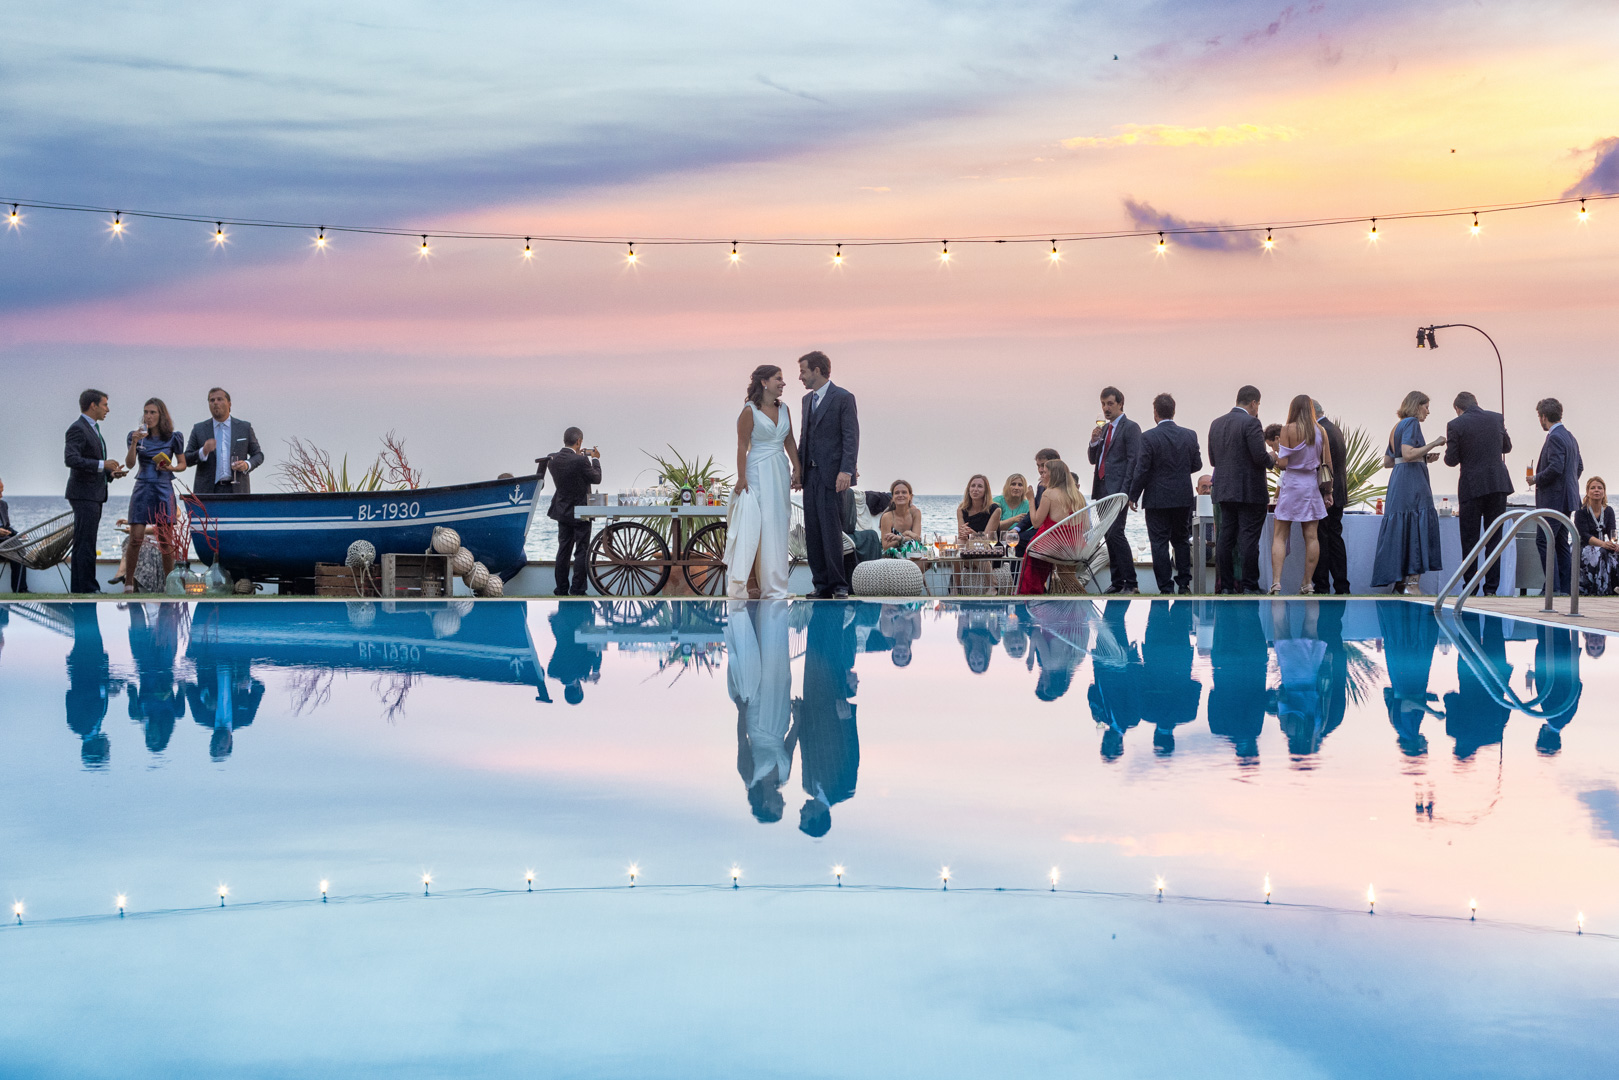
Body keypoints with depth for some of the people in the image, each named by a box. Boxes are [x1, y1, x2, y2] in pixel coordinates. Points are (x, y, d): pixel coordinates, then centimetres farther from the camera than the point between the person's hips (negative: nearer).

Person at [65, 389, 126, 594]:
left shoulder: (93, 429, 20)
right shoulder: (77, 429, -12)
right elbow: (71, 459, -23)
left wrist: (110, 472, 9)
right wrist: (102, 464, -21)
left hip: (95, 495, 10)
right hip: (84, 494, -10)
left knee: (83, 544, 11)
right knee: (85, 544, -10)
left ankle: (78, 587, 14)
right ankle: (88, 588, -11)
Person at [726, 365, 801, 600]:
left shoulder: (784, 409, 10)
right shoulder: (750, 411, -8)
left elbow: (790, 442, 15)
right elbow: (742, 446, -10)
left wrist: (797, 469, 7)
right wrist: (741, 478, -14)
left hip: (780, 473, 7)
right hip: (758, 472, -7)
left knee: (777, 527, 7)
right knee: (752, 526, -10)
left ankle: (773, 588, 12)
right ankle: (738, 584, -8)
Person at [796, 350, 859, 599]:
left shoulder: (843, 398, -5)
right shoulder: (807, 399, 18)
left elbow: (851, 437, -10)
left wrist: (846, 470, -19)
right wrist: (798, 470, 16)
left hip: (832, 475, -7)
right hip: (811, 475, 7)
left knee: (831, 531, -9)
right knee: (812, 532, 5)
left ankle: (839, 585, -3)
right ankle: (821, 584, 9)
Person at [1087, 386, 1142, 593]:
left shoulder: (1130, 428, -5)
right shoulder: (1104, 429, 20)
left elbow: (1134, 461, -11)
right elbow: (1093, 459, 20)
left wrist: (1125, 492, -18)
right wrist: (1094, 442, -1)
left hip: (1118, 490, -8)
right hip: (1102, 489, 8)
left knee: (1115, 533, -16)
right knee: (1109, 536, 7)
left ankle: (1130, 582, -14)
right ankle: (1117, 582, 11)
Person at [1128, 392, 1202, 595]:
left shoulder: (1148, 437, -13)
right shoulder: (1190, 435, 0)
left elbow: (1142, 470, -13)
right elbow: (1197, 464, 7)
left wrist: (1133, 496, -3)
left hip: (1157, 498, -4)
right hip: (1183, 497, 4)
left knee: (1160, 543, 1)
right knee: (1181, 540, 17)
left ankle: (1166, 588, -1)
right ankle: (1184, 584, 18)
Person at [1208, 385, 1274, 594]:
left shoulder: (1216, 424, 10)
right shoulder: (1251, 423, -11)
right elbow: (1260, 457, -17)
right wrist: (1272, 458, 4)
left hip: (1223, 490, 6)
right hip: (1250, 491, -6)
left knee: (1225, 538, 7)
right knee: (1249, 539, -4)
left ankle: (1226, 586, 8)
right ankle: (1249, 586, -4)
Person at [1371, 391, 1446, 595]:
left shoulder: (1397, 427, 20)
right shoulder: (1411, 423, -8)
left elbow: (1387, 462, 21)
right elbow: (1407, 454, -21)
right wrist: (1433, 444, -13)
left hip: (1398, 481, 10)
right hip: (1412, 481, -10)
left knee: (1400, 530, 9)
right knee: (1417, 526, -10)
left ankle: (1400, 582, 10)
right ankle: (1413, 582, -14)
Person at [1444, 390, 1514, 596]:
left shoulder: (1455, 425, -8)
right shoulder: (1497, 418, 5)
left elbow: (1451, 460, -5)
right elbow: (1507, 447, 18)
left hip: (1472, 486, -3)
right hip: (1498, 484, 3)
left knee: (1470, 539, 4)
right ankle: (1492, 587, 6)